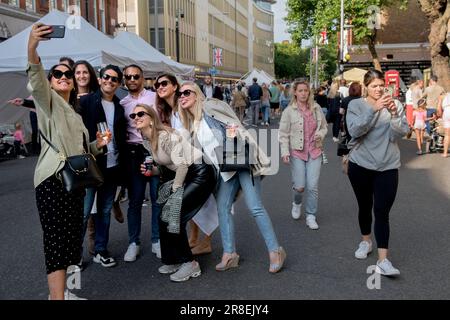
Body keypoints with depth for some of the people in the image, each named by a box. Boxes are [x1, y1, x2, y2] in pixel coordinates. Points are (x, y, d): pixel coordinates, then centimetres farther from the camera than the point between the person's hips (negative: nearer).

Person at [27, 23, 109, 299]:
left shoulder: (75, 113, 24)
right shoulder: (48, 100, 2)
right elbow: (36, 82, -21)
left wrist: (98, 144, 9)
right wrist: (32, 50, -39)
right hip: (53, 179, -8)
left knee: (72, 237, 9)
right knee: (58, 239, -14)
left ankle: (59, 291, 21)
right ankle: (58, 297, -15)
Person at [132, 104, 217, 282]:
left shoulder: (165, 136, -19)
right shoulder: (148, 141, 9)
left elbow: (182, 164, -22)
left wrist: (174, 190, -13)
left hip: (200, 174, -9)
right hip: (185, 177, 9)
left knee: (174, 217, -12)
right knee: (164, 218, 4)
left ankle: (189, 263, 4)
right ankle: (173, 260, 21)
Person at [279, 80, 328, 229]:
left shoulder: (316, 108, 4)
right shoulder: (289, 111, -4)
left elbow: (324, 127, 15)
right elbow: (283, 134, -4)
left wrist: (321, 134, -7)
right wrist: (285, 152, -14)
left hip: (314, 152, 2)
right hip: (297, 152, -2)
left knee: (312, 186, -2)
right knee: (299, 186, -3)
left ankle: (311, 216, 15)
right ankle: (297, 203, 32)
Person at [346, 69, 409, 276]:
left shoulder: (394, 105, 1)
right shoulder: (355, 105, -2)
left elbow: (400, 134, -8)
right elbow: (354, 130, -17)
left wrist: (394, 113, -25)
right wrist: (373, 109, -27)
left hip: (387, 167, 0)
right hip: (360, 165, 1)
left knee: (382, 212, -8)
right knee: (365, 206, 16)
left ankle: (383, 260, -8)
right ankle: (366, 241, 39)